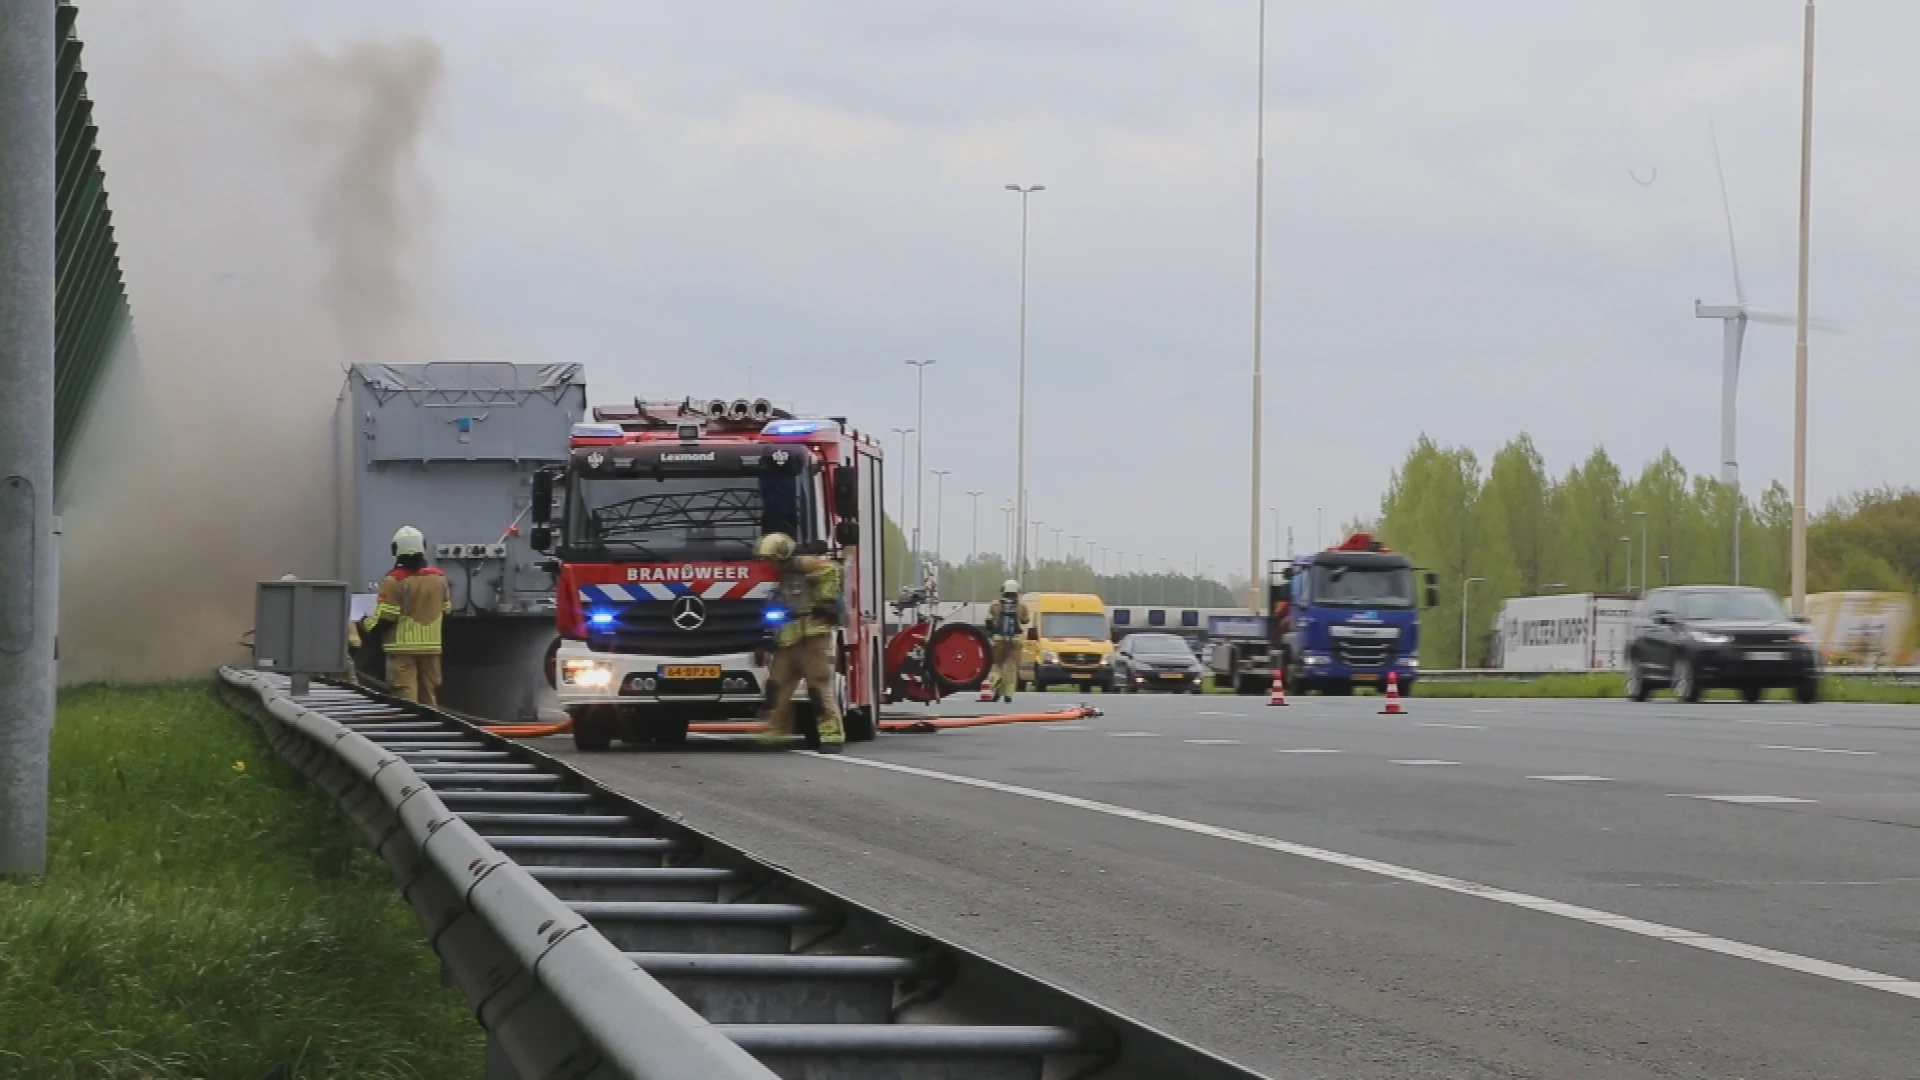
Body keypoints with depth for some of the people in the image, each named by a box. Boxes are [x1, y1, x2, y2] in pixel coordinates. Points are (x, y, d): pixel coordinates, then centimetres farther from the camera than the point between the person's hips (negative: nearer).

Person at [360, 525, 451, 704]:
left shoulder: (394, 580, -13)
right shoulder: (439, 577, 4)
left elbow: (386, 616, -13)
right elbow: (446, 610, 13)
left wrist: (367, 625, 5)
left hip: (402, 647, -5)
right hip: (431, 646, 5)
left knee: (406, 698, -6)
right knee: (429, 696, 14)